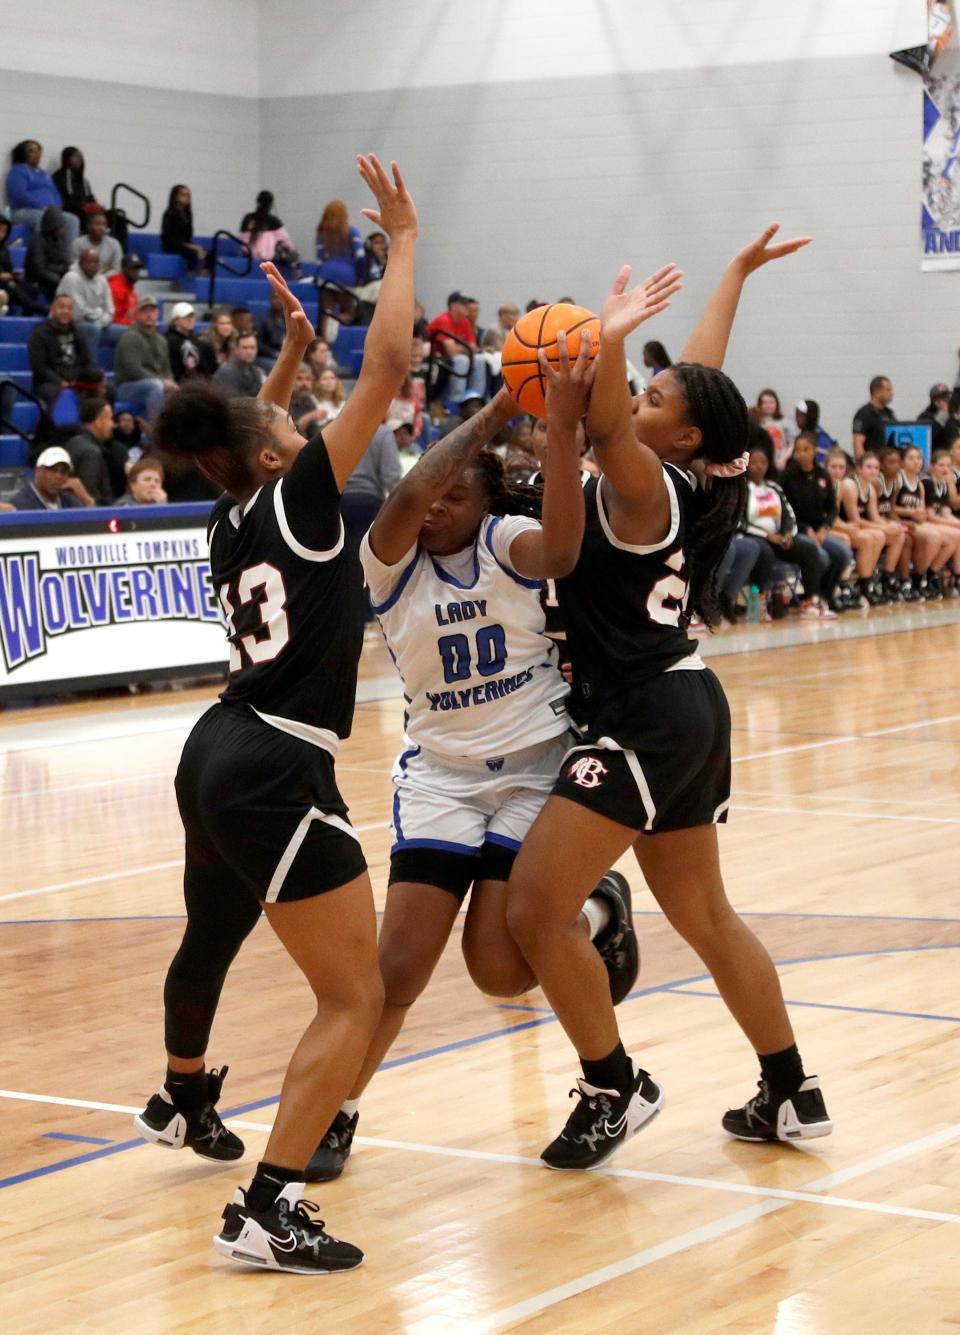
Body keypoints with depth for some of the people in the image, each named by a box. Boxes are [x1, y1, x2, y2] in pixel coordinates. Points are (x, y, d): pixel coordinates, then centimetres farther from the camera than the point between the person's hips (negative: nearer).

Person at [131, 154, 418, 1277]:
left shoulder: (230, 521, 11)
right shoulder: (296, 503, -9)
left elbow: (246, 436, 36)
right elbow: (386, 367, -14)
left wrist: (291, 348, 33)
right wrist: (403, 239, -6)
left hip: (217, 758, 9)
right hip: (275, 775, -9)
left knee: (209, 944, 33)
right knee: (355, 998, -8)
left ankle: (182, 1103, 60)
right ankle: (265, 1212, -15)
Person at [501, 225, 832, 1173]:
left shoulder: (645, 488, -13)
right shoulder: (695, 487, 8)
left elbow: (603, 427, -34)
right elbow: (704, 374, 22)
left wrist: (609, 345, -50)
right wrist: (737, 275, 33)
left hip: (644, 720, -10)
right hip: (686, 708, 10)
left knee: (537, 908, -9)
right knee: (706, 920, 18)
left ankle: (613, 1089, 1)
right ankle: (791, 1095, 25)